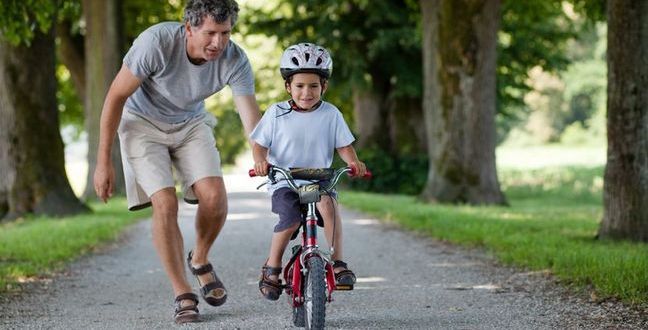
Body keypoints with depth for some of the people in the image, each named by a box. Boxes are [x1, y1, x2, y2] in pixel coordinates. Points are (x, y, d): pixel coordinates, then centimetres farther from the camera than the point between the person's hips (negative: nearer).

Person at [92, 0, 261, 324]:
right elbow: (116, 96, -21)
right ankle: (183, 296, -7)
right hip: (143, 123, -3)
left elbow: (251, 117, -23)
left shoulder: (235, 60, -24)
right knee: (165, 204, -19)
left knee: (214, 196, -18)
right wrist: (103, 162, -18)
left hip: (191, 124, 3)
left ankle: (200, 260, 13)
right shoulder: (157, 42, -32)